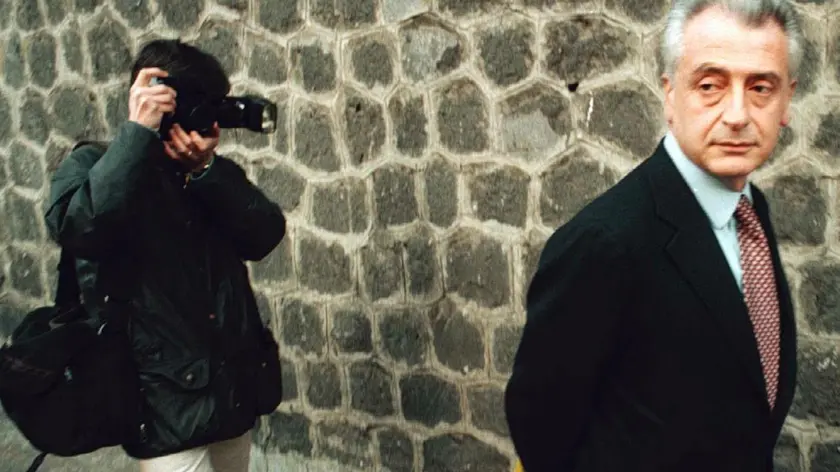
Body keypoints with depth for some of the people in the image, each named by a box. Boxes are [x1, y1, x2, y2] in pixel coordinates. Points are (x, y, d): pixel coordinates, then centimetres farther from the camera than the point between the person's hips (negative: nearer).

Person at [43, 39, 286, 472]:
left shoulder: (209, 173, 12)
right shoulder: (93, 164, -2)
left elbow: (267, 236, -2)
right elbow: (76, 229, -23)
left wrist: (206, 168, -13)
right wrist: (138, 131, -20)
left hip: (233, 389, 6)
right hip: (166, 399, -5)